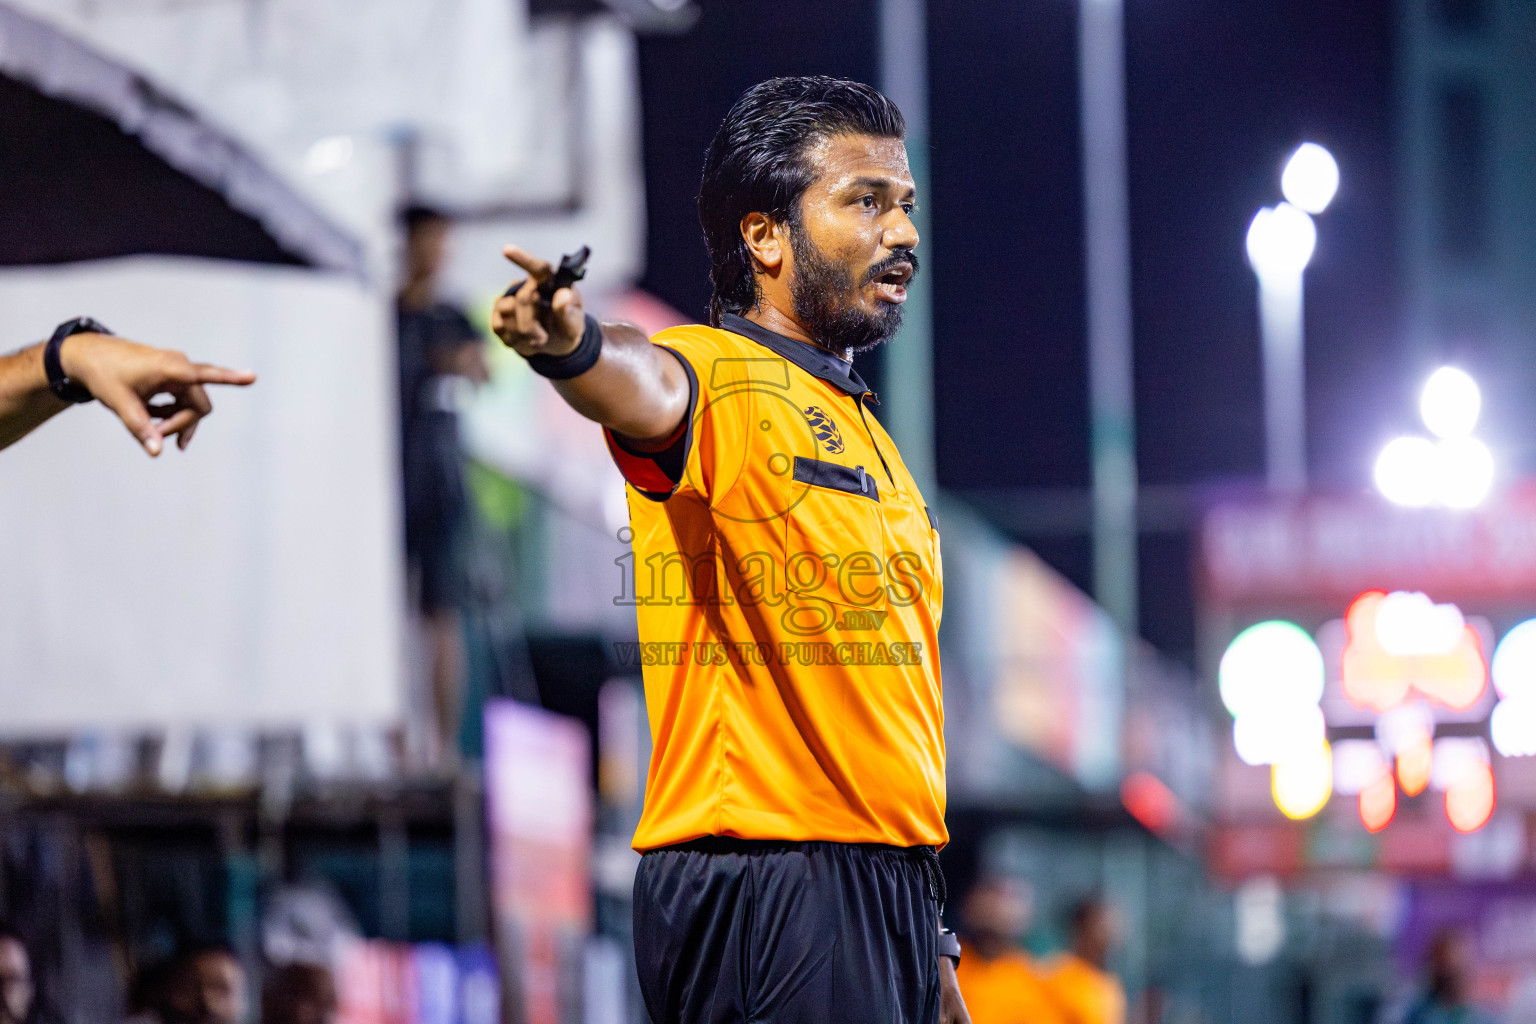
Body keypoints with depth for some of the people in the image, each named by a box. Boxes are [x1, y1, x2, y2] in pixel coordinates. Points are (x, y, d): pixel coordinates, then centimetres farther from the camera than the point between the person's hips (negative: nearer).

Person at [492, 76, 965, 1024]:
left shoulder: (868, 441, 21)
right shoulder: (721, 380, -5)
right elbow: (647, 388, -30)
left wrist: (929, 944, 21)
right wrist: (572, 346, -54)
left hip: (887, 882, 9)